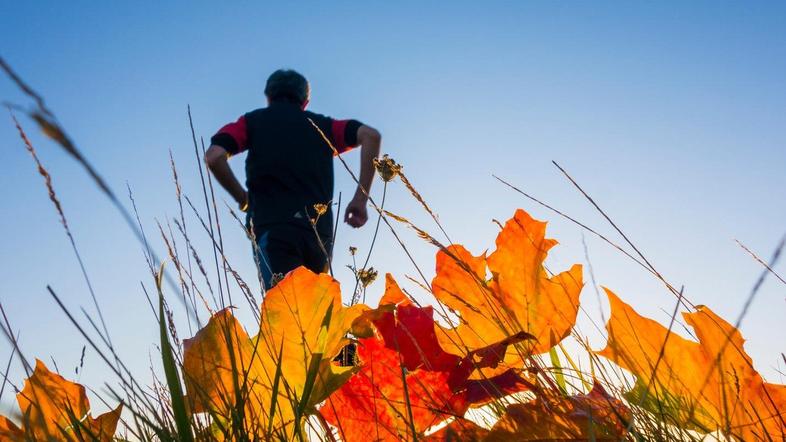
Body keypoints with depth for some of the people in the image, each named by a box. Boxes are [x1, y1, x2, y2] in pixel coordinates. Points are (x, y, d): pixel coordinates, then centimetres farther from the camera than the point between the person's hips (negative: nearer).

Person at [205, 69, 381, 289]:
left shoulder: (253, 121, 17)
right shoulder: (322, 125, 21)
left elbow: (214, 157, 0)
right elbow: (371, 135, 5)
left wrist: (243, 199, 14)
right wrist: (361, 199, 6)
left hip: (272, 226, -3)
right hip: (319, 231, 3)